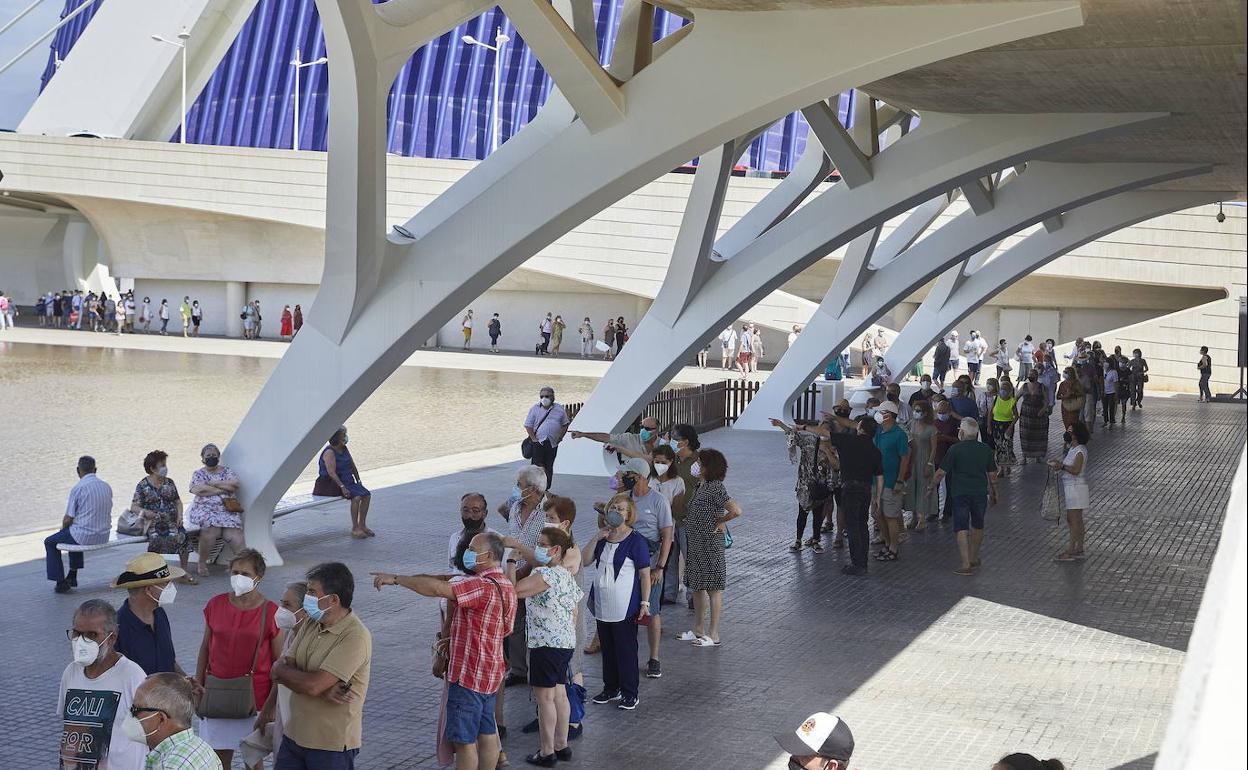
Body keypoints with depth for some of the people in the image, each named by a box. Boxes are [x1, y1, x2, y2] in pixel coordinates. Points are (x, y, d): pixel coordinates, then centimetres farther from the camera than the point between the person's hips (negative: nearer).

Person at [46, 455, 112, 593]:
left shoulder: (78, 488, -16)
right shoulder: (107, 486, 4)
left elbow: (68, 519, -12)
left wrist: (63, 528, 12)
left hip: (85, 537, -7)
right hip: (103, 536, 7)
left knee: (50, 542, 16)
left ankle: (61, 583, 14)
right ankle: (72, 576, 41)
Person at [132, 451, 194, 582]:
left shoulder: (169, 482, 15)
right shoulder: (143, 485, 4)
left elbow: (178, 501, 18)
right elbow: (134, 506, 0)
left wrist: (179, 515, 0)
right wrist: (145, 511, -20)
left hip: (171, 521, 3)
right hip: (153, 522, -3)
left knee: (181, 536, -27)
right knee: (156, 538, -35)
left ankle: (184, 572, -14)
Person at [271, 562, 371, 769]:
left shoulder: (355, 637, -20)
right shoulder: (310, 624, 6)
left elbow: (313, 685, -25)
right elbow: (278, 674, 0)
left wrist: (281, 670, -5)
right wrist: (323, 691, -18)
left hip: (333, 745, -7)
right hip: (295, 735, 7)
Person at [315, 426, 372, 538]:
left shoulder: (344, 449, 10)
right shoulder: (330, 452, -17)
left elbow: (353, 466, 19)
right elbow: (332, 473, -25)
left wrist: (358, 482, 12)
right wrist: (342, 487, -30)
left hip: (347, 481, 9)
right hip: (331, 484, -9)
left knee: (367, 494, -5)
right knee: (356, 496, -27)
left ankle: (362, 525, 3)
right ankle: (355, 529, -21)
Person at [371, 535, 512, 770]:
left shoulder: (482, 585, -22)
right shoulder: (506, 586, 11)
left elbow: (436, 588, -33)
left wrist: (395, 578, -25)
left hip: (469, 674, -10)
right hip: (489, 673, 10)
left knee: (464, 739, -2)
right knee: (487, 733, 16)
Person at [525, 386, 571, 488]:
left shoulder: (559, 409, 8)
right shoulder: (534, 409, 3)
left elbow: (565, 424, 14)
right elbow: (528, 425, 1)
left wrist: (560, 437, 3)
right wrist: (533, 439, -8)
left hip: (552, 443, 2)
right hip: (538, 442, -2)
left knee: (549, 467, 7)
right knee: (537, 466, -8)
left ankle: (546, 488, 15)